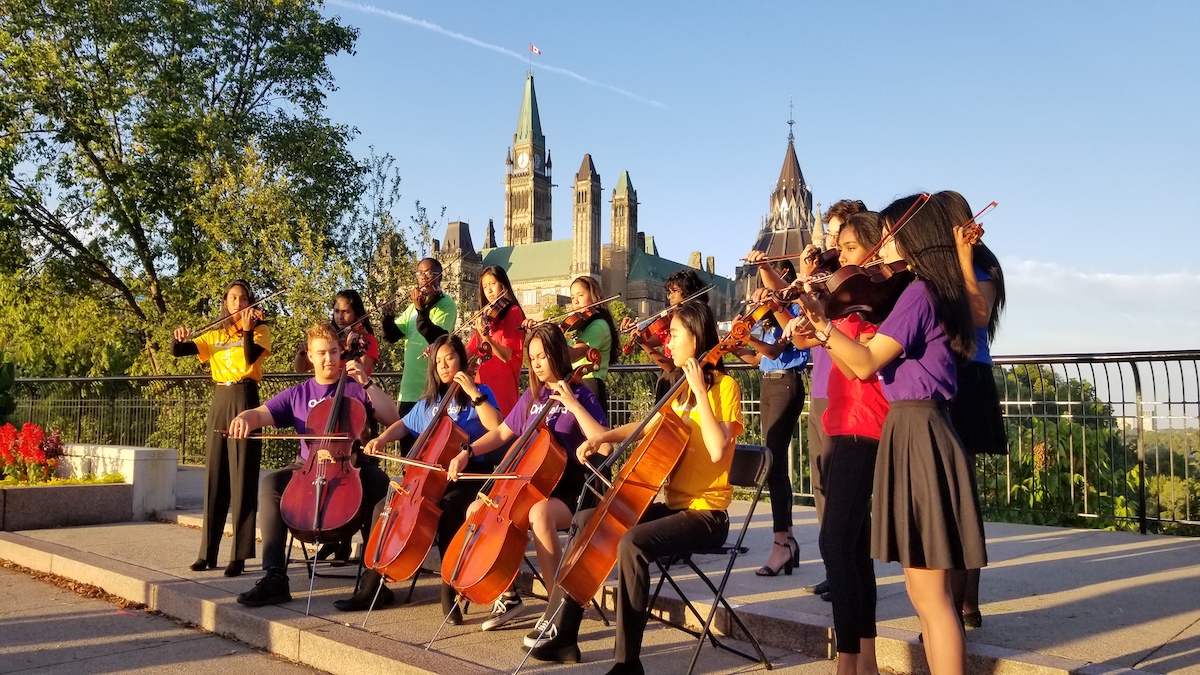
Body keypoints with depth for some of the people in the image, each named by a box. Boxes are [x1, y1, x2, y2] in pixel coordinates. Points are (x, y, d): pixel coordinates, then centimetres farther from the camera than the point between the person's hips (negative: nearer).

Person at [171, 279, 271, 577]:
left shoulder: (260, 330, 4)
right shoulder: (214, 336, 17)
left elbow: (252, 358, -15)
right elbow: (177, 351, 9)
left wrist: (247, 330, -28)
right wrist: (179, 339, -12)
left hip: (244, 402, -5)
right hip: (219, 404, 5)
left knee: (242, 480, -6)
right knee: (214, 478, 8)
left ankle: (240, 555, -4)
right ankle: (208, 552, 16)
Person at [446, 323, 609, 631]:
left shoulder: (579, 395, -4)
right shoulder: (531, 397, 13)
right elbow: (502, 433, 20)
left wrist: (573, 404, -21)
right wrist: (468, 452, 6)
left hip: (567, 491, -6)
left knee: (540, 514, -38)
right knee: (477, 510, -12)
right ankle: (507, 595, 1)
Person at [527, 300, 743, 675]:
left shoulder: (724, 387, -11)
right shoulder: (681, 389, 14)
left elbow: (717, 451, -25)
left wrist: (700, 391, -23)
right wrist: (603, 436, 8)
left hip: (706, 513, -9)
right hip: (673, 505, 9)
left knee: (632, 542, -33)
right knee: (585, 520, 5)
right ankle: (561, 633, 6)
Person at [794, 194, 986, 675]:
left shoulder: (917, 291, -12)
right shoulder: (935, 292, 18)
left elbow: (866, 365, -20)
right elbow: (876, 368, 15)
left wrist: (821, 322, -25)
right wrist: (821, 337, 10)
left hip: (916, 434, -10)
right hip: (919, 431, 10)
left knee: (930, 594, -5)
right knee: (922, 591, 14)